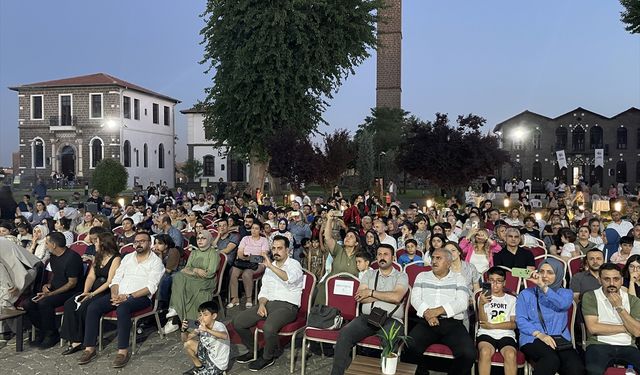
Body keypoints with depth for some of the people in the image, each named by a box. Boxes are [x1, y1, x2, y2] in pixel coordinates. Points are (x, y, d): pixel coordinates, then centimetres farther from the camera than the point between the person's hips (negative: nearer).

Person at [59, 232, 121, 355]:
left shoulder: (115, 259, -7)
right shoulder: (98, 257, 20)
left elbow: (110, 282, -14)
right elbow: (91, 276, 10)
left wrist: (92, 294, -19)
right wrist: (85, 292, -6)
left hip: (106, 293, -8)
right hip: (93, 291, 8)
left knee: (83, 307, -27)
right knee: (69, 304, -13)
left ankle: (81, 340, -10)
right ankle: (74, 341, -18)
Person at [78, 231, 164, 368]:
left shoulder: (156, 261, 1)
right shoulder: (128, 257, 20)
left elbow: (151, 287, -10)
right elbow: (117, 278, 14)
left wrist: (129, 296, -18)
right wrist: (115, 294, -6)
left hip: (140, 296, -6)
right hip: (120, 294, 6)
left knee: (122, 309, -36)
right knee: (93, 307, -15)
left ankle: (123, 351, -28)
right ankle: (90, 348, -10)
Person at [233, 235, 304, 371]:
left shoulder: (294, 264, -3)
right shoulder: (269, 266, 18)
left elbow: (289, 278, -27)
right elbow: (264, 290, 18)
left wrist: (270, 266, -30)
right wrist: (261, 304, -1)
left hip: (287, 305, -7)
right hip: (268, 303, 7)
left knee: (268, 328, -34)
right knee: (238, 322, -6)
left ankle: (268, 357, -3)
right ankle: (252, 351, 16)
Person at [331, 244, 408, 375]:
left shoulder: (401, 276, 10)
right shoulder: (369, 274, 19)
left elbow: (396, 297, -10)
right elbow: (360, 298, 4)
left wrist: (371, 292, -3)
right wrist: (385, 296, -2)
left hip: (391, 319, -3)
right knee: (344, 333, -23)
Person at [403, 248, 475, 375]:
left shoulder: (458, 278, 15)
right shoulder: (422, 276, 20)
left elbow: (462, 303, 0)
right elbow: (415, 299, 7)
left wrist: (439, 310, -14)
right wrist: (427, 313, -14)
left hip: (452, 323, 0)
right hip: (426, 322, 1)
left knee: (468, 354, -27)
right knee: (409, 348, -28)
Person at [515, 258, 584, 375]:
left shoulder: (565, 293, 20)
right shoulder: (526, 294, 15)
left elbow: (564, 304, -6)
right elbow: (520, 320, 2)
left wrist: (543, 287, -13)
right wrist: (540, 334, -13)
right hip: (533, 339, -1)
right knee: (551, 360, -34)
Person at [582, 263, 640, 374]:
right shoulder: (590, 297, 2)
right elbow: (593, 328, -8)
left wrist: (619, 307, -5)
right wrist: (624, 328, 1)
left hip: (627, 347, 3)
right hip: (599, 345, -3)